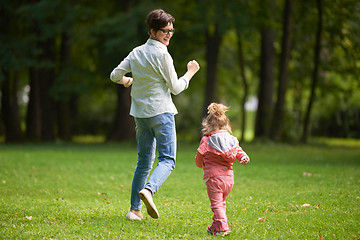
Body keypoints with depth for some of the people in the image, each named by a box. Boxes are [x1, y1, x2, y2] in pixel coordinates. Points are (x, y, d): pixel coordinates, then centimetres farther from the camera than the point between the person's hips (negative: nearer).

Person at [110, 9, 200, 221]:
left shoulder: (136, 52, 10)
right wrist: (190, 73, 7)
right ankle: (148, 189, -32)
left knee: (144, 162, 11)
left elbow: (115, 75, 13)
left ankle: (135, 209, 8)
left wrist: (128, 81, 33)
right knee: (168, 160, -7)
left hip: (140, 114, 7)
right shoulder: (162, 54, -10)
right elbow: (175, 88, -7)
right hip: (161, 112, -7)